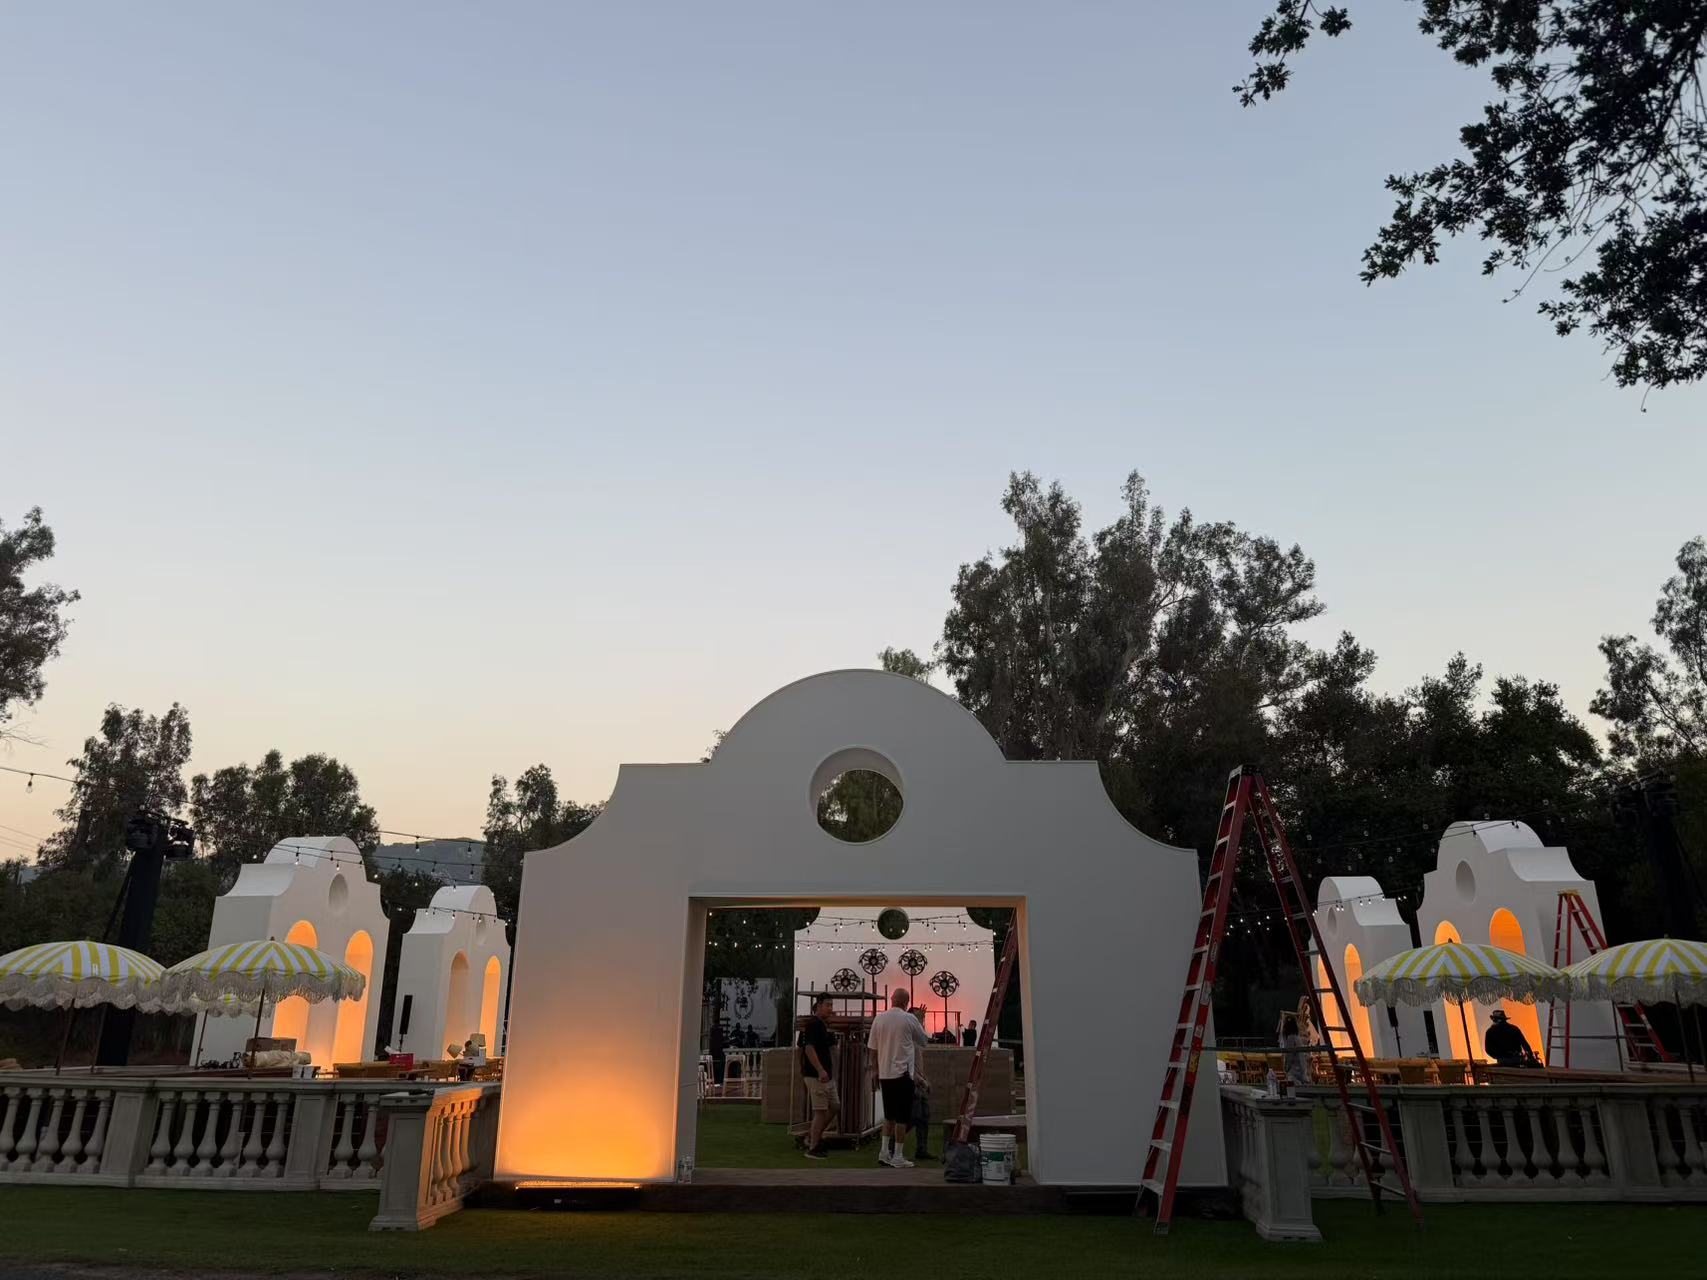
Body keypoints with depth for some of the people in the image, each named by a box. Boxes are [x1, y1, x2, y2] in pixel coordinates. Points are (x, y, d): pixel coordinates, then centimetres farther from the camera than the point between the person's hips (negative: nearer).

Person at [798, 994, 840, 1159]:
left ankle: (812, 1136, 22)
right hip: (816, 1076, -10)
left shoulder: (823, 1025, 15)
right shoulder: (813, 1024, -15)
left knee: (835, 1107, 12)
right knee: (821, 1111, -4)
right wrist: (820, 1070, -29)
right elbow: (809, 1049, -24)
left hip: (826, 1076, 10)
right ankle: (813, 1148, 5)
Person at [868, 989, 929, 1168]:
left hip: (884, 1074, 5)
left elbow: (872, 1049, 6)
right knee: (902, 1117, 2)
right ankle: (898, 1157, 4)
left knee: (889, 1115, 17)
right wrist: (920, 1022, 21)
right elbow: (924, 1040, 5)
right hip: (903, 1074, -5)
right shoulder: (909, 1019, -9)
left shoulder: (878, 1018, 2)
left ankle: (885, 1153, 18)